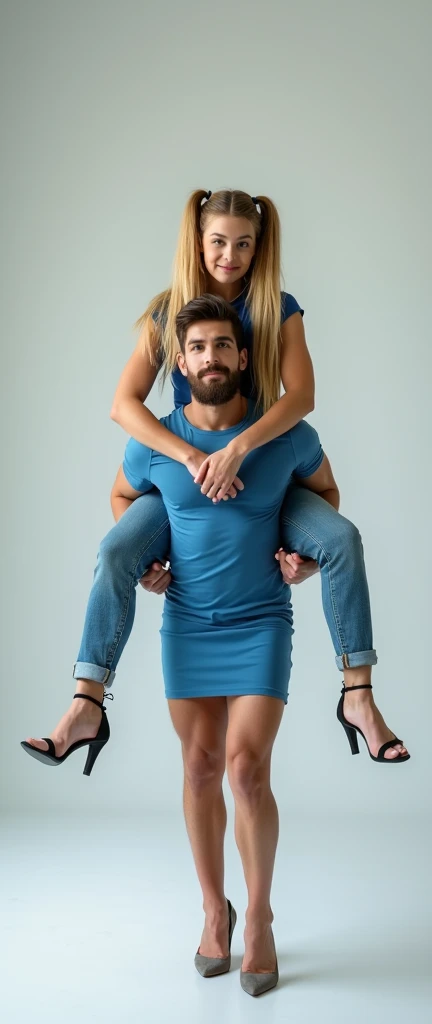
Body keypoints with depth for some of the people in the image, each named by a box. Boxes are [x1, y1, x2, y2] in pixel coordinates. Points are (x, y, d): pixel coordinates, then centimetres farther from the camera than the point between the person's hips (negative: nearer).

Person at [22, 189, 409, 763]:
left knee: (342, 538, -25)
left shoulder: (279, 310, -3)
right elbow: (124, 404, -12)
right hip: (183, 475, 0)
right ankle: (85, 707, -19)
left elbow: (302, 396, -17)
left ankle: (359, 696, -17)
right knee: (116, 552, -25)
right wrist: (192, 458, -26)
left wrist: (238, 448, -33)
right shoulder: (167, 313, -2)